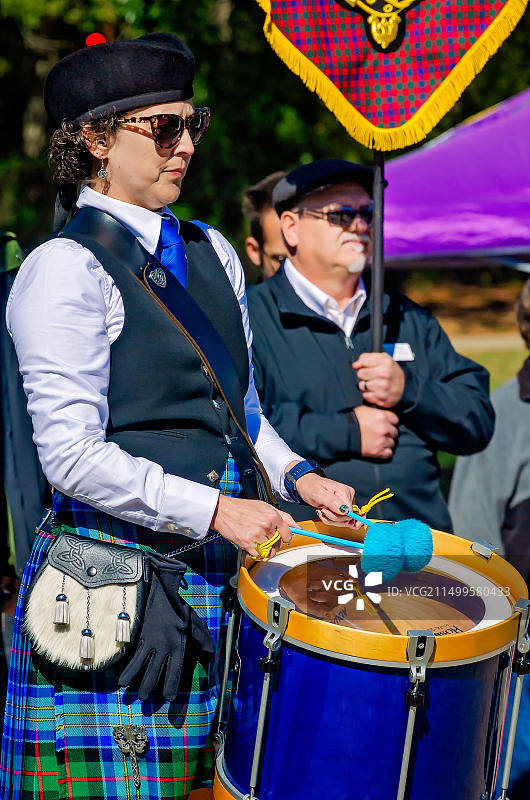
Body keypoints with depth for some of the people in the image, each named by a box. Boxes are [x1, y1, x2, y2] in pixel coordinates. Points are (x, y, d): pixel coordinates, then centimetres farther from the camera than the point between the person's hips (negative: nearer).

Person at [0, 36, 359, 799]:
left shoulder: (211, 252, 12)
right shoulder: (65, 269, -11)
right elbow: (74, 456, -18)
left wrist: (296, 474, 3)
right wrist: (216, 510, -20)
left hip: (220, 568, 7)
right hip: (115, 584, -7)